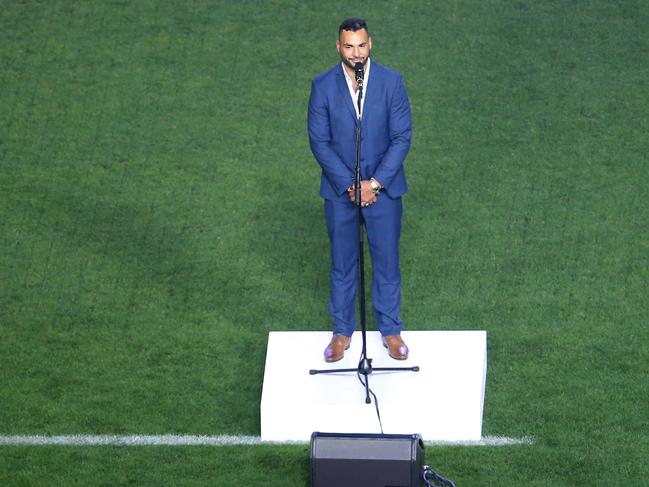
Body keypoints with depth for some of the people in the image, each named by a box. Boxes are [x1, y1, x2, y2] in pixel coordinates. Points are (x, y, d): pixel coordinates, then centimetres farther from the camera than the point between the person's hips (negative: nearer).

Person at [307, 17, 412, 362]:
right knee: (342, 263, 11)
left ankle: (390, 330, 23)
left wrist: (375, 183, -15)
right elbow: (319, 142, -7)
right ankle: (342, 331, 23)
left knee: (387, 261, 9)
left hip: (384, 188, 0)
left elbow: (401, 137, -8)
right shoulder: (323, 86, -8)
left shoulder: (392, 82, -9)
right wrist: (349, 185, -14)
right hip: (339, 190, 0)